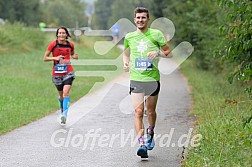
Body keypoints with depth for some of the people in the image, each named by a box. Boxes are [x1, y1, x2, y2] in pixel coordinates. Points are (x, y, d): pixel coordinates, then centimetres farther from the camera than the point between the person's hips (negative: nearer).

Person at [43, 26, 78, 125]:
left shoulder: (70, 45, 2)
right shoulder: (53, 45, -5)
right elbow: (45, 58, -2)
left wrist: (74, 56, -2)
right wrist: (55, 58, -18)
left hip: (68, 72, 0)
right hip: (57, 73, 0)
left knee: (66, 93, -18)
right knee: (61, 95, 12)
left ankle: (64, 115, -23)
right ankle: (62, 111, 40)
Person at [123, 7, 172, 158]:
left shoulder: (156, 34, -1)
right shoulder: (129, 37, 7)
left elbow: (169, 53, 3)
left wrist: (157, 52, -16)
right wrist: (125, 63, 5)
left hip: (153, 79, -1)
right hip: (136, 79, 1)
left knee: (151, 111, 11)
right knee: (138, 112, -12)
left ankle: (150, 134, 40)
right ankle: (142, 144, -17)